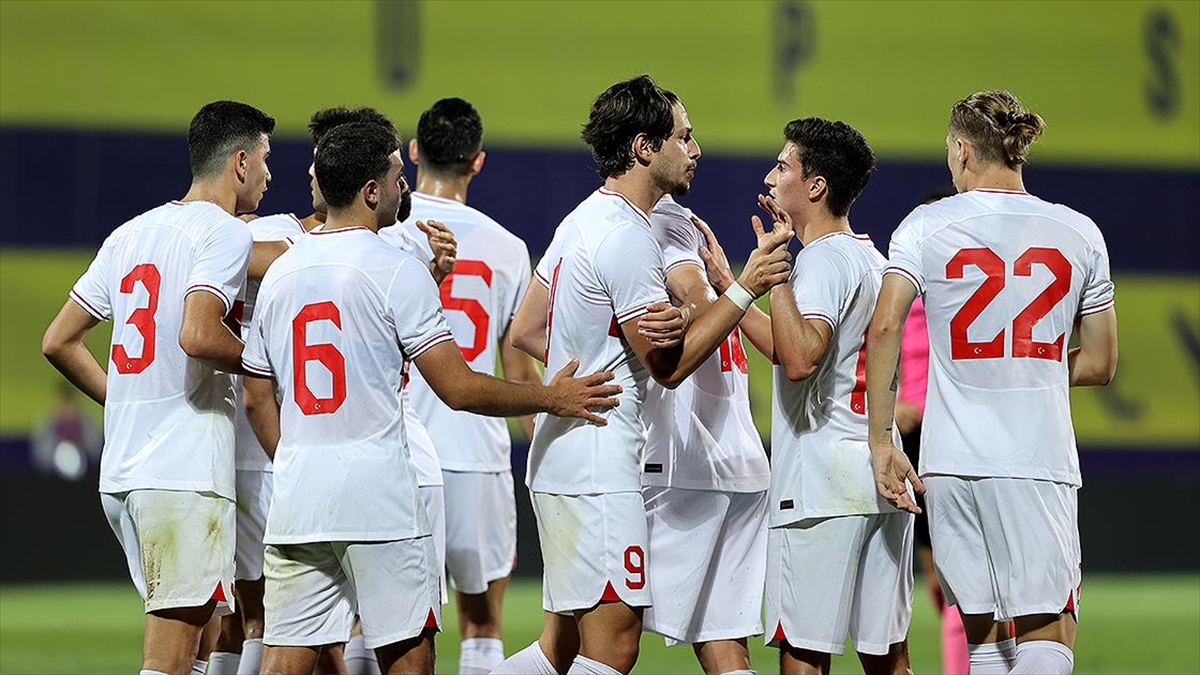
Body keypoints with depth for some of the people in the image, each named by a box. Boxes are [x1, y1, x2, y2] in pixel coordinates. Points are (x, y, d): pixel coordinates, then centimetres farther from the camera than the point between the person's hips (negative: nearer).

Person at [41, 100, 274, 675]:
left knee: (187, 627, 18)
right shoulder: (225, 233, -7)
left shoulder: (130, 234, 17)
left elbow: (58, 342, 17)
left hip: (119, 474, 8)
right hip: (186, 475, -8)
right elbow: (197, 336, -23)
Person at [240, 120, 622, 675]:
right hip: (379, 496, -5)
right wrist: (551, 398, 1)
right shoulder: (396, 270, -7)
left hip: (296, 500, 5)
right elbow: (458, 388, -10)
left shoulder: (280, 271, 11)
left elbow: (257, 400, 16)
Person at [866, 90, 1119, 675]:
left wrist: (881, 440, -4)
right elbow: (1101, 363, 12)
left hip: (952, 457, 1)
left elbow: (883, 328, -8)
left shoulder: (926, 225, 4)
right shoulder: (1078, 233, 8)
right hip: (1040, 460, -1)